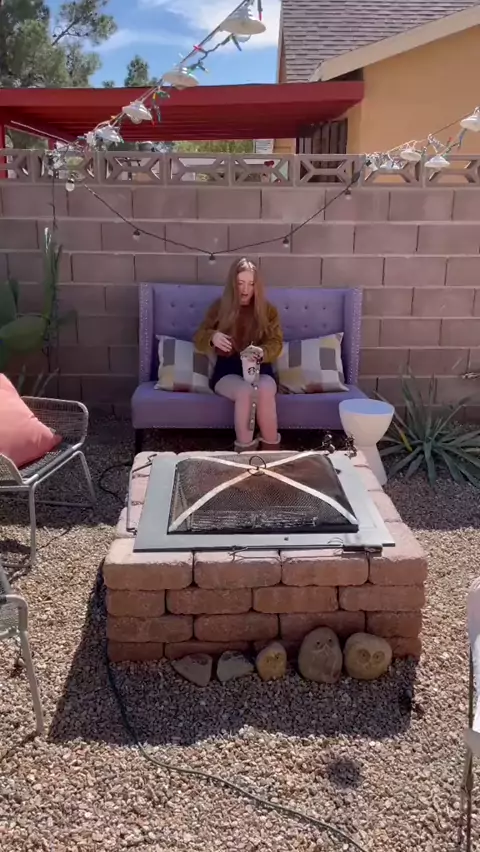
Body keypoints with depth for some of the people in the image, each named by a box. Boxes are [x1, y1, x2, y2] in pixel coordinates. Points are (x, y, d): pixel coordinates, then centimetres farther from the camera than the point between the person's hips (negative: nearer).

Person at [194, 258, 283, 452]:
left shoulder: (268, 310, 6)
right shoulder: (219, 307, 5)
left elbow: (276, 343, -3)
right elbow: (199, 339, 1)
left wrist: (262, 352, -28)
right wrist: (212, 337, -25)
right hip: (227, 370, -1)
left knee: (265, 391, -35)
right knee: (245, 392, -35)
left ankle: (272, 452, -23)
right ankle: (244, 452, -26)